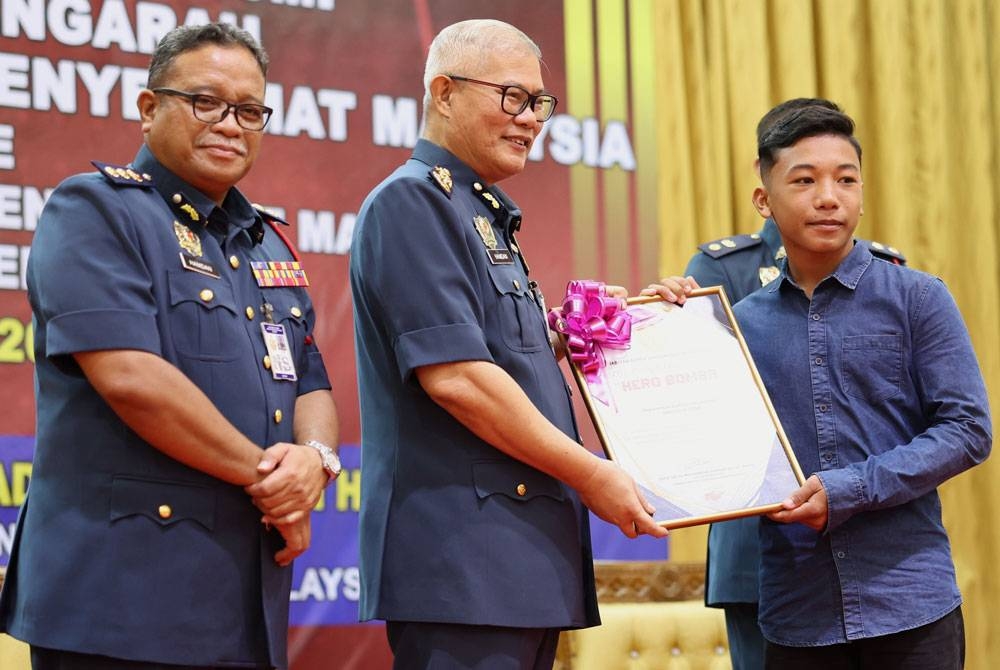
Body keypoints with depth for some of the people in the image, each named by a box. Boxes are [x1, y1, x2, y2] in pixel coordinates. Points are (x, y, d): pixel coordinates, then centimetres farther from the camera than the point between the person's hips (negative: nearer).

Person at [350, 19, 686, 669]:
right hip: (460, 556, -10)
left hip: (526, 560, 10)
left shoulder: (489, 216, 21)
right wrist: (590, 474, -13)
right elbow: (453, 376, -18)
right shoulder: (412, 201, -9)